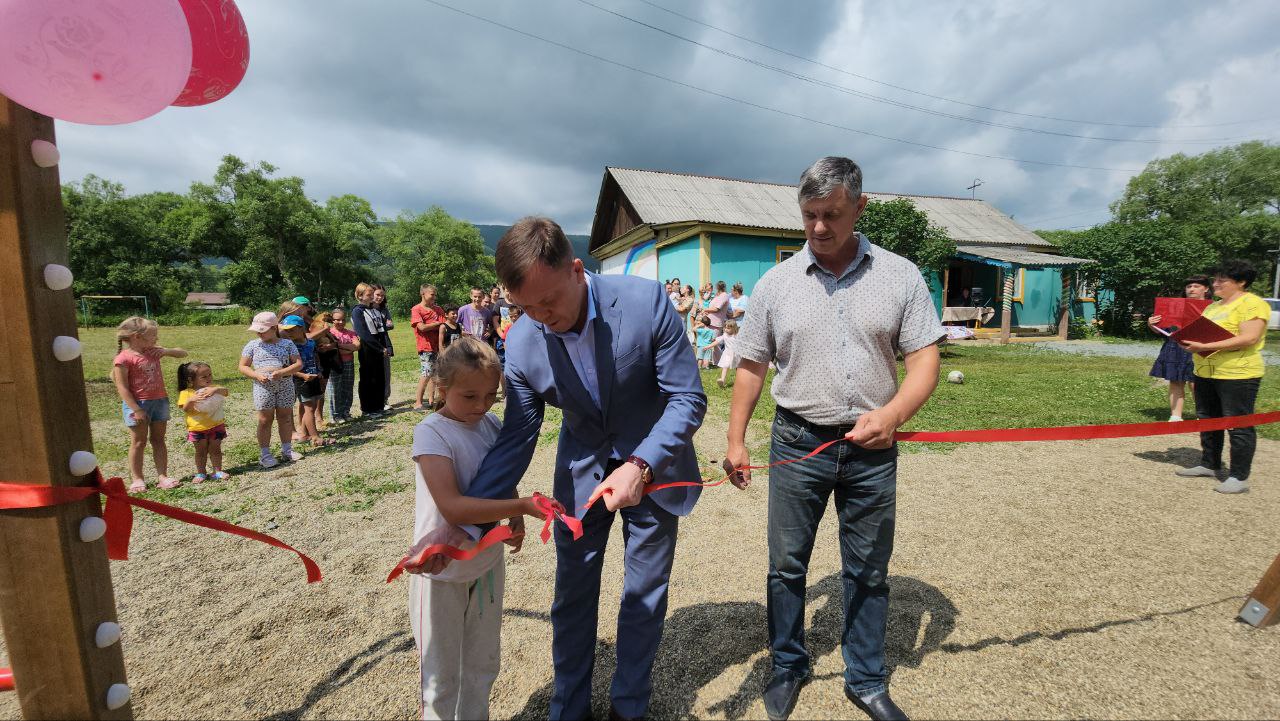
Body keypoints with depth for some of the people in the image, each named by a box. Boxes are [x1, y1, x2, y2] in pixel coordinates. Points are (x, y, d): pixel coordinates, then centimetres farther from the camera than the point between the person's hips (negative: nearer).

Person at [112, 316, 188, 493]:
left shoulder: (154, 352, 5)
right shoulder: (124, 358, -13)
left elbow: (183, 354, 15)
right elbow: (122, 387, -15)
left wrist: (166, 351, -6)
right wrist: (136, 409, -18)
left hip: (160, 401, 6)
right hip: (137, 405, -6)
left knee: (158, 440, 9)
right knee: (139, 442, 4)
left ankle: (162, 476, 14)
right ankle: (137, 479, 16)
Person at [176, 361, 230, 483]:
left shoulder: (214, 389, -1)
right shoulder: (186, 393, -6)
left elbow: (226, 392, -20)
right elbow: (185, 409, -13)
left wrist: (216, 389, -39)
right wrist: (191, 399, -30)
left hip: (216, 426, 1)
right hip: (197, 428, -1)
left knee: (215, 450, 8)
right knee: (201, 451, 11)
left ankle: (218, 471, 18)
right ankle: (201, 473, 22)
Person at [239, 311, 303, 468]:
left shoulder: (287, 344, 4)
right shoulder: (253, 345, 4)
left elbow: (298, 364, -2)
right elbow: (243, 367, 5)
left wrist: (282, 372, -18)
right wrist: (257, 375, -13)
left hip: (285, 384, 1)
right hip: (263, 386, -1)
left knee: (285, 417, 9)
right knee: (265, 420, 2)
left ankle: (287, 450, 21)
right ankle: (264, 454, 10)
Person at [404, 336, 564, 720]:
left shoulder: (493, 425, -4)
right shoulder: (431, 433, -21)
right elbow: (453, 507, -31)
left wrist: (516, 520, -9)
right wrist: (523, 506, -33)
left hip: (487, 564, 5)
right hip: (443, 572, -5)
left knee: (483, 664, 23)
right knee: (442, 675, 15)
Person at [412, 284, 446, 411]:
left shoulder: (438, 309, 14)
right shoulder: (416, 310, -3)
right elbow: (422, 327, -13)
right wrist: (437, 323, -2)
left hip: (437, 347, 6)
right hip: (425, 347, -6)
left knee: (434, 373, 9)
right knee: (426, 374, -10)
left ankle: (432, 399, 18)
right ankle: (418, 403, -4)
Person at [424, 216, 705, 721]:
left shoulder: (646, 300, -26)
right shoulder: (522, 343, -18)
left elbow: (689, 398, -21)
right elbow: (515, 441, -11)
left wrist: (640, 466, -33)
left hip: (653, 465, -1)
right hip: (581, 471, 2)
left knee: (644, 597, 13)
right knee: (572, 595, 14)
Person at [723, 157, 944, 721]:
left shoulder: (900, 276, 0)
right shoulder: (776, 283, 0)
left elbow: (925, 358, -1)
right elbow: (751, 367, 3)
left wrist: (891, 415, -20)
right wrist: (735, 440, -3)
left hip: (871, 449, 1)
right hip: (798, 442, 0)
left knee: (868, 573, 15)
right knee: (787, 566, 12)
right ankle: (788, 667, 36)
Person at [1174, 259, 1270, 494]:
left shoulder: (1252, 304, -9)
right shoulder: (1214, 306, 16)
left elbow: (1249, 338, -20)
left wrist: (1206, 346, -27)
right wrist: (1190, 342, 0)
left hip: (1237, 374, -8)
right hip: (1205, 373, 9)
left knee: (1238, 426, -2)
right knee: (1208, 421, 15)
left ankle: (1239, 477, 5)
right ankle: (1209, 465, 26)